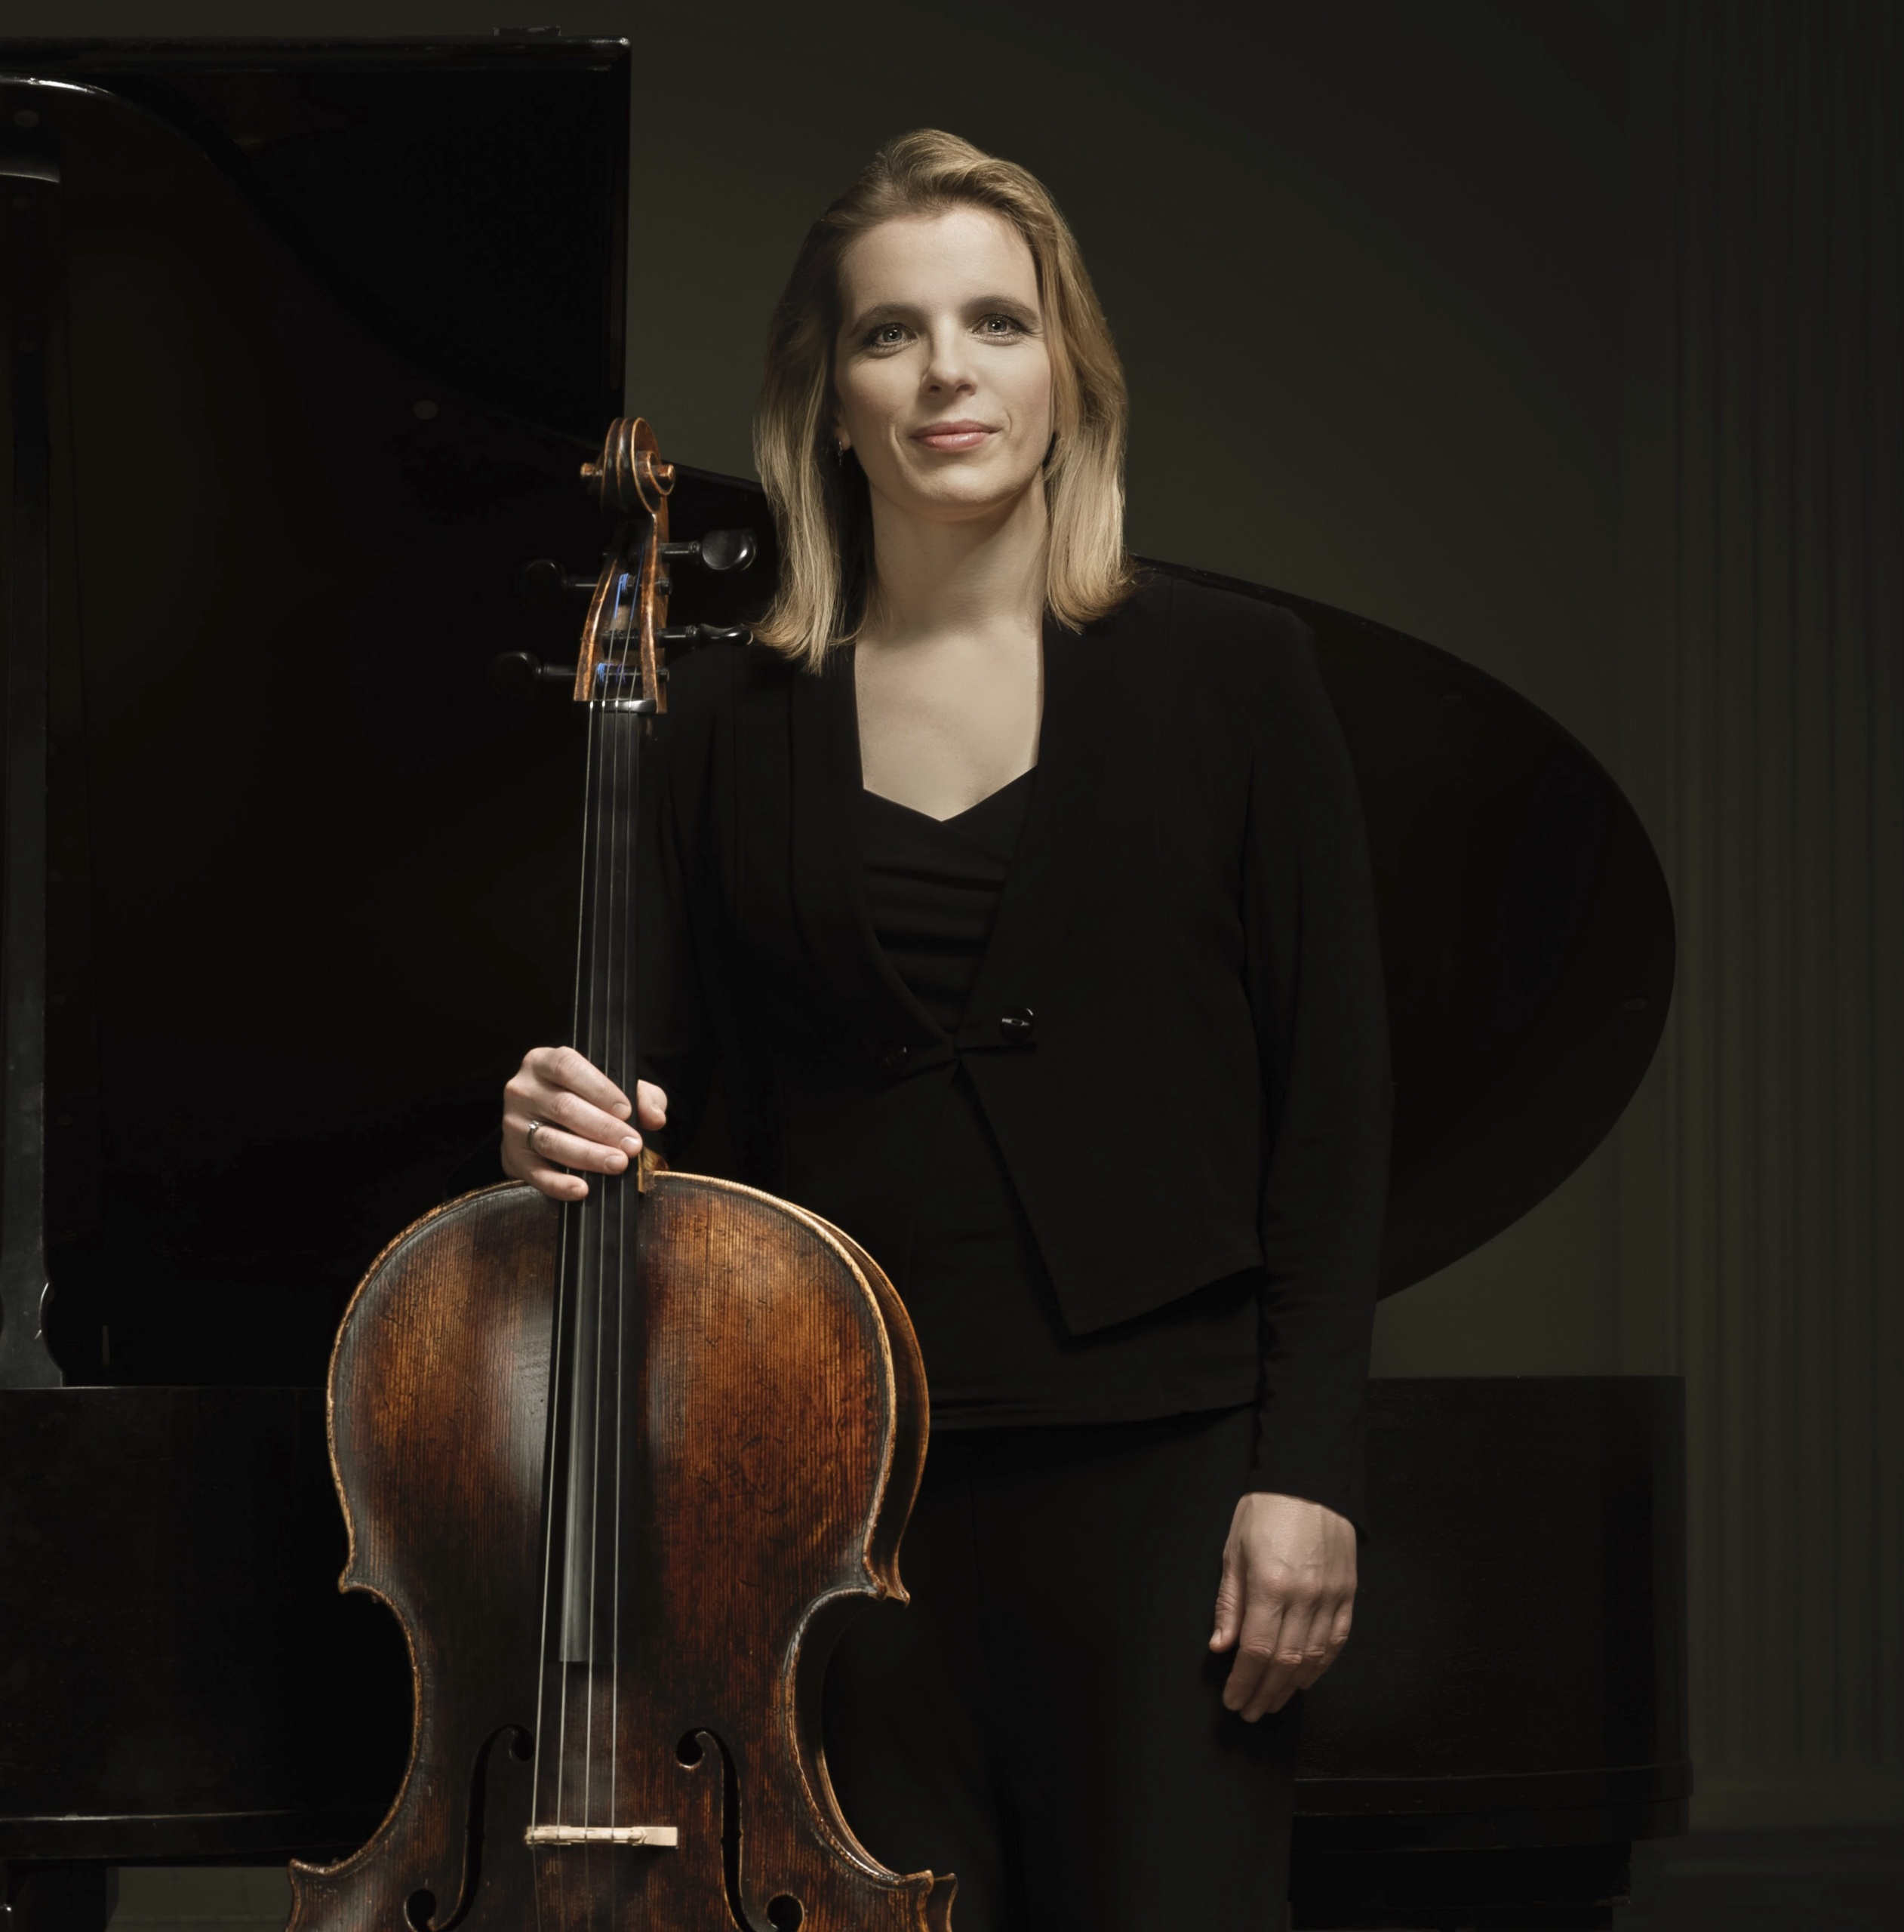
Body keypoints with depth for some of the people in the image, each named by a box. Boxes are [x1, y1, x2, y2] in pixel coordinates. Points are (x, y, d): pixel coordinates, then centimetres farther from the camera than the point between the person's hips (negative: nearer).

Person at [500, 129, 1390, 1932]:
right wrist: (569, 1125, -15)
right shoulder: (728, 722, 7)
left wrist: (1306, 1466, -6)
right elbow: (664, 1074, 9)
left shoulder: (1226, 677, 3)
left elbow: (1330, 1094, 0)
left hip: (1153, 1464, -1)